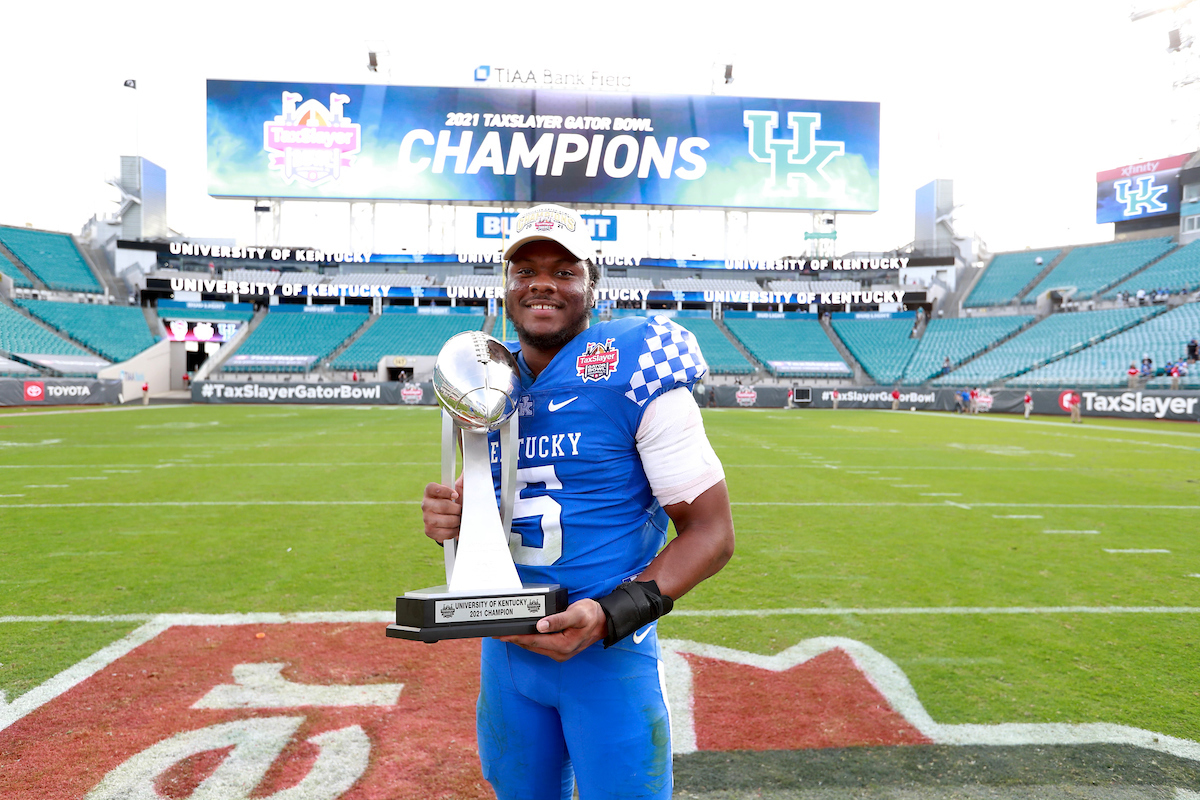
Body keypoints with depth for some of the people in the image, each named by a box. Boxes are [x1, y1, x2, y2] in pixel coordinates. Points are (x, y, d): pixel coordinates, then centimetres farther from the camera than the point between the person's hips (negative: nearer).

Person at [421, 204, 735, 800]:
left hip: (611, 653, -5)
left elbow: (711, 532, -14)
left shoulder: (633, 372, -14)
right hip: (505, 649, 6)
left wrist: (609, 616, -25)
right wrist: (450, 522, -7)